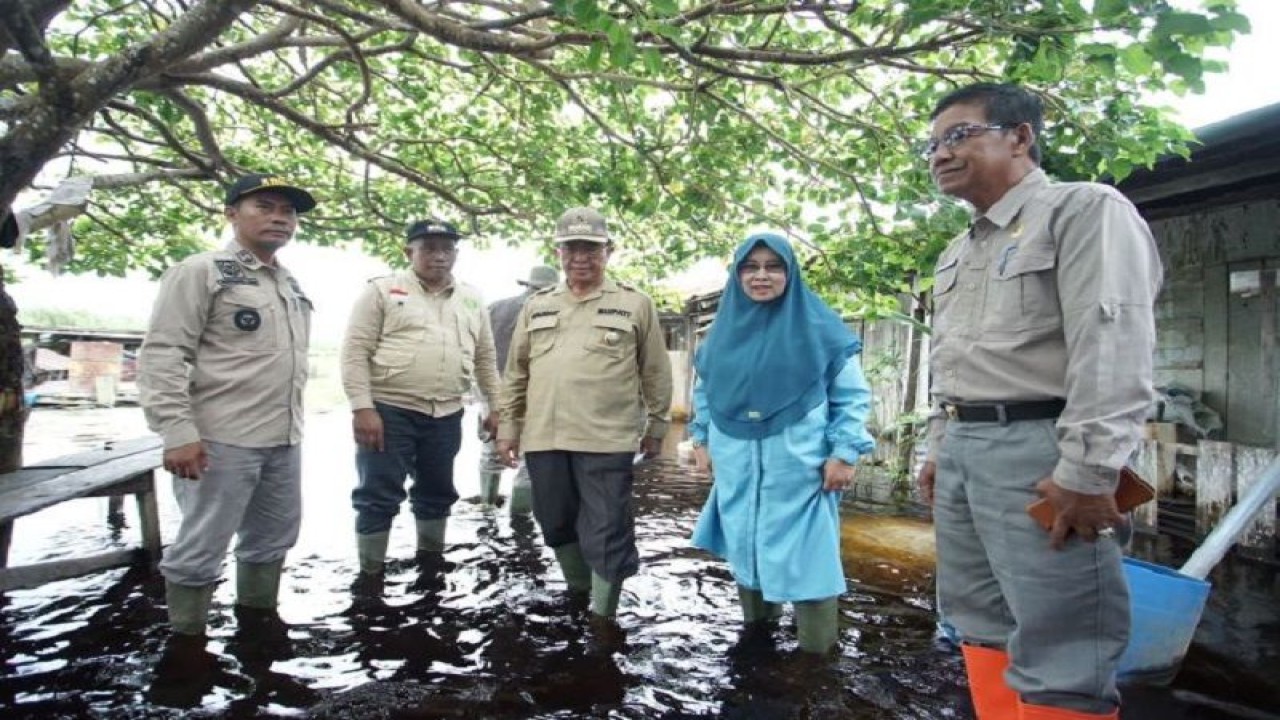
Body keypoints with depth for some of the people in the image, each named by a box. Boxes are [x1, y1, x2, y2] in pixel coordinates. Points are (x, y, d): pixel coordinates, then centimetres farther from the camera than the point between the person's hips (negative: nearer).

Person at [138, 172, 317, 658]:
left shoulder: (291, 285, 16)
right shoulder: (201, 272, -7)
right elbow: (161, 355, -13)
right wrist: (178, 431, -20)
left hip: (284, 439, 8)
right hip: (222, 439, -7)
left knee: (273, 537, 19)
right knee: (202, 547, 3)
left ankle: (257, 613, 37)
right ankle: (187, 640, 19)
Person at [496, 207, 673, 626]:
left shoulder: (635, 305, 2)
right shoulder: (536, 306, 13)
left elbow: (655, 373, 5)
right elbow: (517, 372, 16)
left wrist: (656, 427, 6)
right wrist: (508, 424, 13)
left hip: (607, 439, -4)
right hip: (543, 438, 4)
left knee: (607, 529, 0)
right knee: (557, 523, 16)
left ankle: (603, 616, 16)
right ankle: (578, 591, 39)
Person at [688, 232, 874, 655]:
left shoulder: (818, 327, -4)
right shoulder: (724, 329, 8)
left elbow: (852, 396, -2)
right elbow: (703, 391, 20)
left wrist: (845, 453, -9)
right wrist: (701, 441, 15)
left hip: (799, 466, -4)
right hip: (737, 467, 4)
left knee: (804, 554, -1)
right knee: (745, 546, 14)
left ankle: (817, 649, 15)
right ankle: (756, 626, 33)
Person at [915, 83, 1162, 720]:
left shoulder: (1086, 210, -4)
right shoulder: (955, 253, 22)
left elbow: (1114, 346, -15)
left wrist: (1088, 469, -22)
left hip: (1038, 451, -8)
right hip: (961, 450, 9)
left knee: (1056, 657, -5)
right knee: (981, 628, 14)